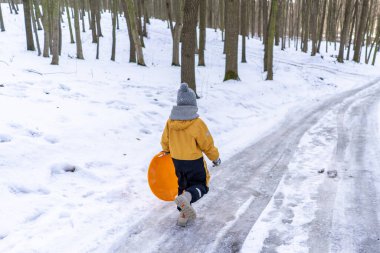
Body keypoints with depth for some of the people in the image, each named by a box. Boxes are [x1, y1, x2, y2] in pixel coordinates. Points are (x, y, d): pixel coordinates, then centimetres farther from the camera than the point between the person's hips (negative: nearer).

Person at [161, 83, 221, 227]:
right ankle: (186, 198, -21)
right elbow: (207, 145, -12)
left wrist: (167, 152, 28)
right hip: (194, 162, -5)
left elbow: (164, 142, 6)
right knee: (200, 185, 11)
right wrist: (215, 158, 5)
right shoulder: (197, 123, -20)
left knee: (182, 186, 22)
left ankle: (184, 214, 27)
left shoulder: (170, 122, -7)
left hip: (177, 161, 5)